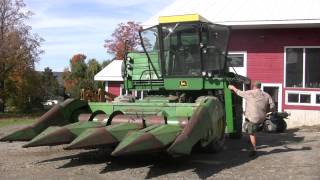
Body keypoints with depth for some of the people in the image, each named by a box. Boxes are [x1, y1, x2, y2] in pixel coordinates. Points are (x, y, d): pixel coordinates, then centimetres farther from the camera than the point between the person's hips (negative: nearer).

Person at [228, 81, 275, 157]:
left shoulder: (250, 93, -8)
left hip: (252, 118, -5)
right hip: (261, 119, 5)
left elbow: (239, 93, 7)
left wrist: (233, 88, 24)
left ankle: (254, 150, 9)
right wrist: (264, 111, 14)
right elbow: (272, 107, 1)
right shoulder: (266, 95, 4)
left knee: (252, 133, 6)